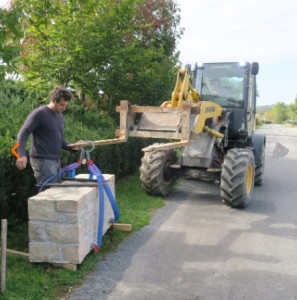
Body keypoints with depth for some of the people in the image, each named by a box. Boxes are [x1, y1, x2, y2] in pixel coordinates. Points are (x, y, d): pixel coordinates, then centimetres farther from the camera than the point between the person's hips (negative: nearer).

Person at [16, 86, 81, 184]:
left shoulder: (60, 116, 14)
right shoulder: (39, 113, -10)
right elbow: (23, 133, -13)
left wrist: (72, 147, 1)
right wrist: (22, 155, -28)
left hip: (56, 161, 8)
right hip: (43, 161, -8)